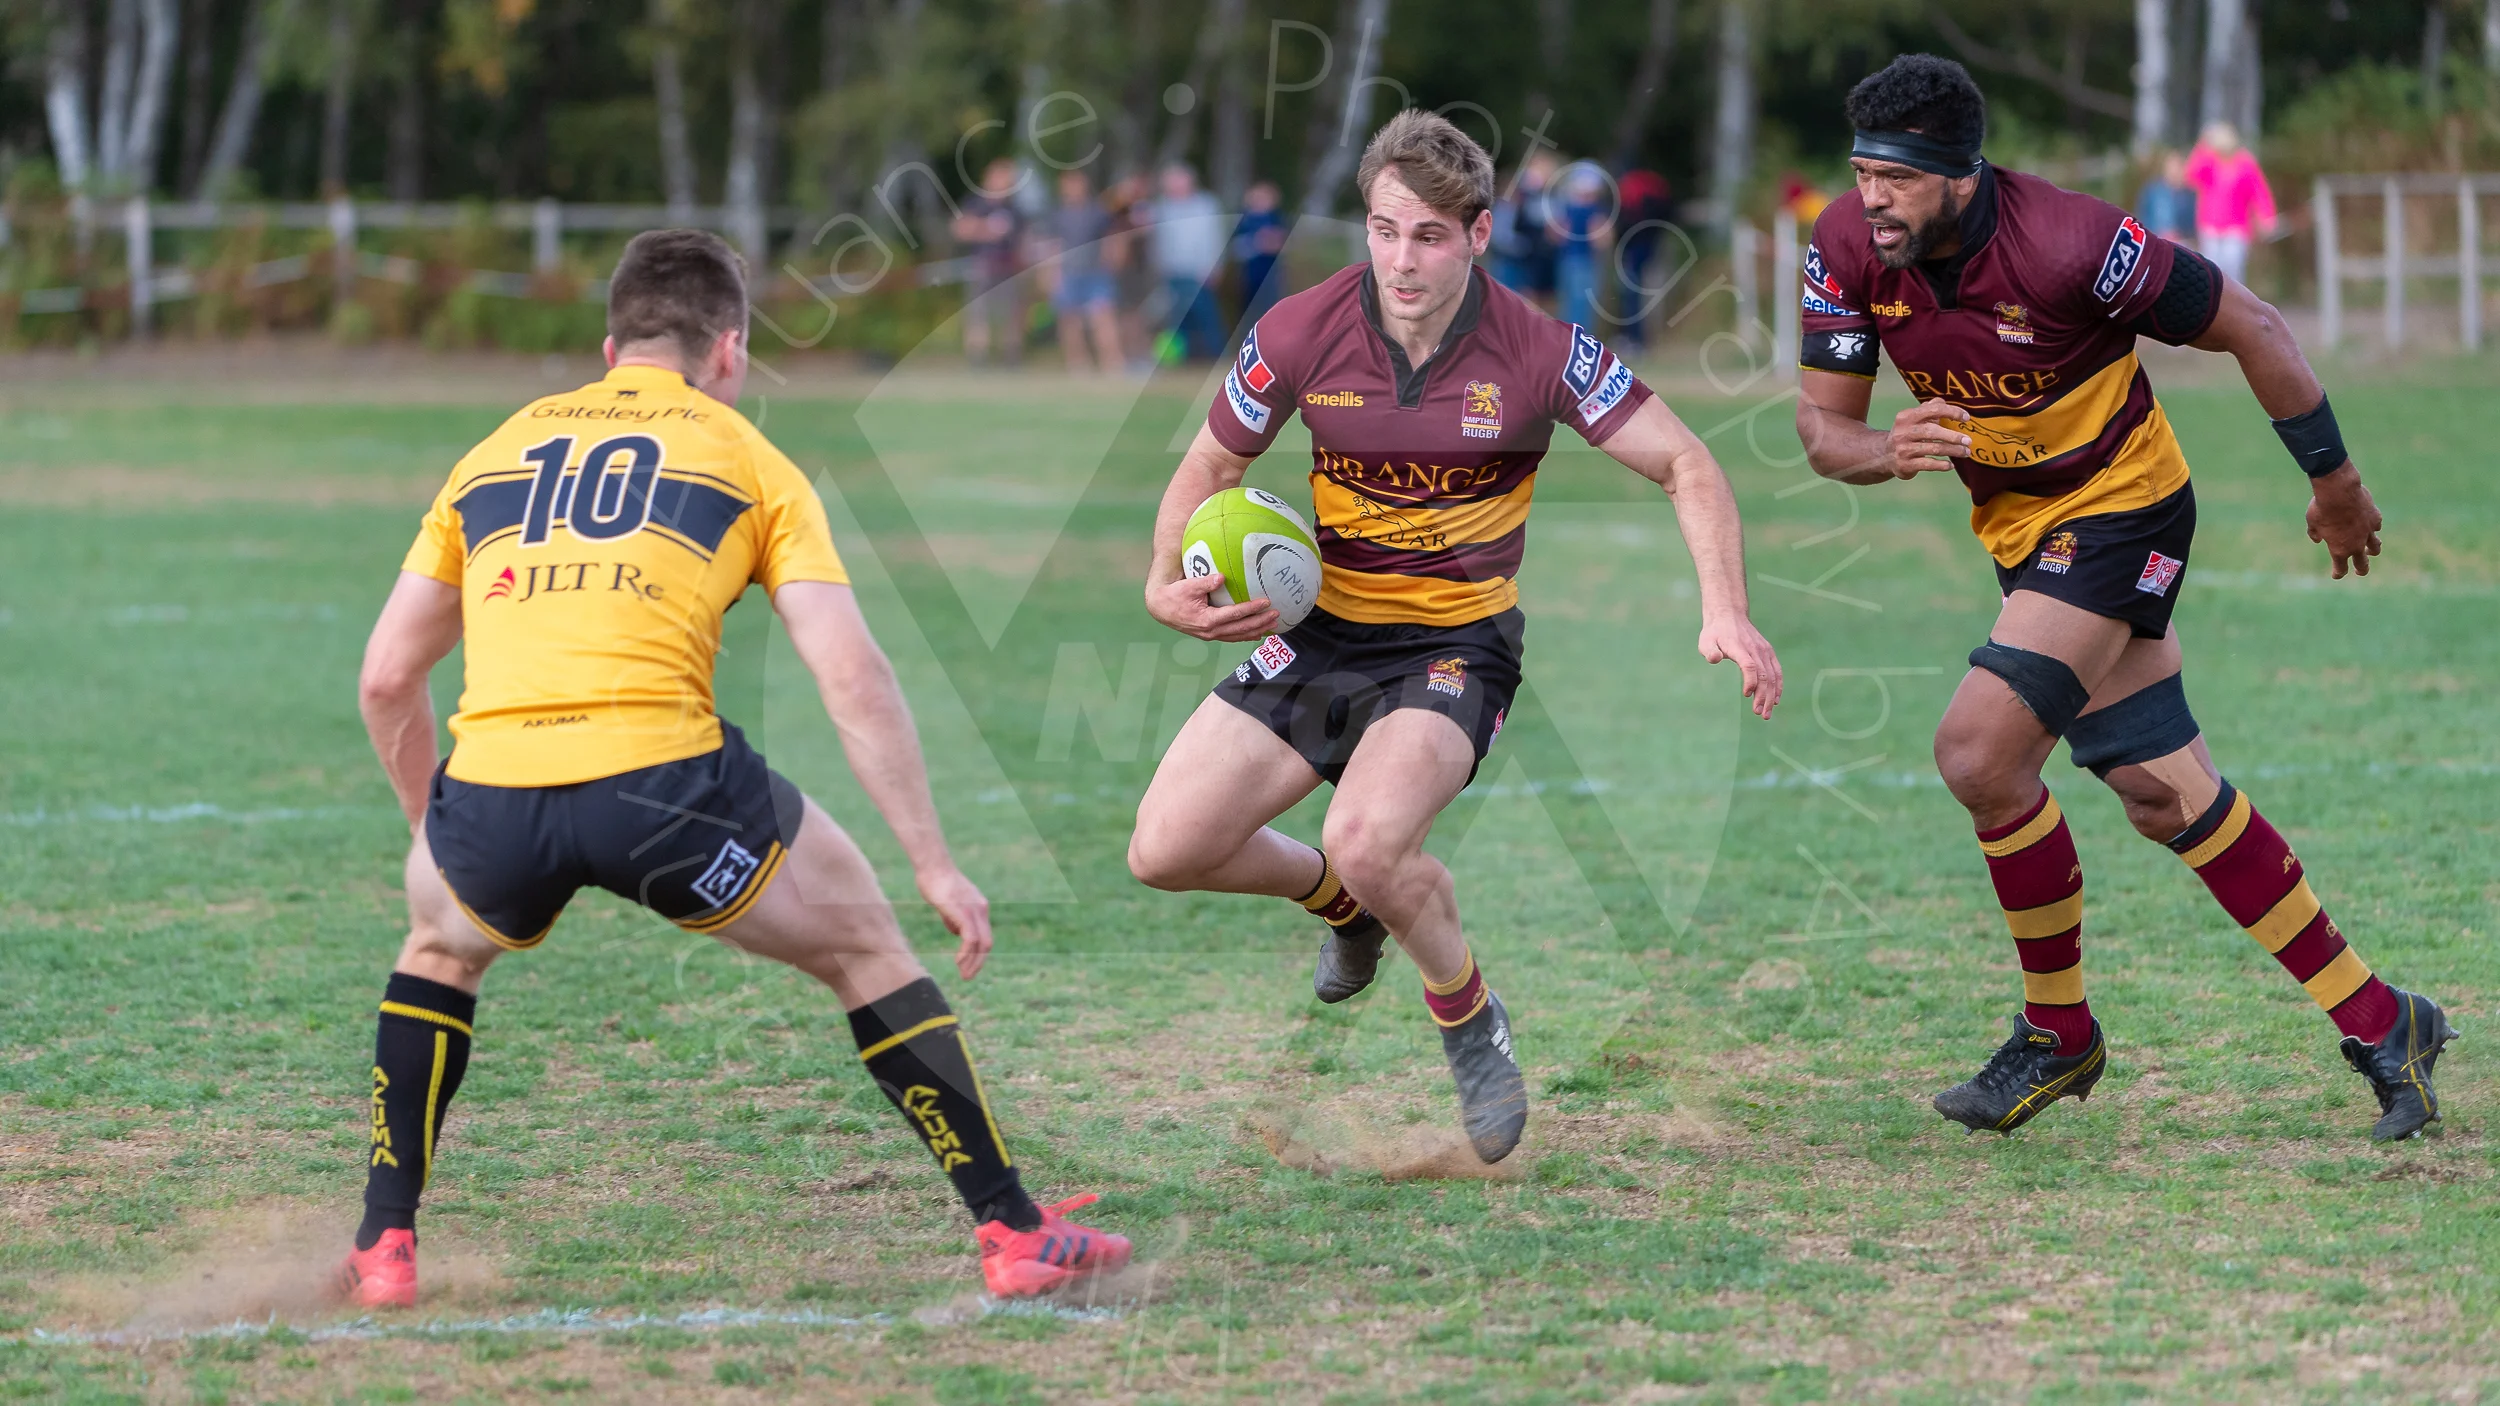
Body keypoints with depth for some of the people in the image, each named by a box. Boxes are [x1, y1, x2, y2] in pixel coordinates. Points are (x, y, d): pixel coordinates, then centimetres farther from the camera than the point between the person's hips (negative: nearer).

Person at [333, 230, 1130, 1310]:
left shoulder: (496, 452, 25)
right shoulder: (746, 460, 16)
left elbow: (386, 678, 24)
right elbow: (852, 679, 6)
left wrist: (431, 828, 38)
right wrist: (934, 865, 9)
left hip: (492, 790, 3)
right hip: (661, 778, -3)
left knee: (440, 946, 36)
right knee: (863, 947, 21)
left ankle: (383, 1250, 26)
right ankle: (1014, 1233, 18)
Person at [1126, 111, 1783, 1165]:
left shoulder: (1537, 354, -16)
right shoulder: (1302, 334, -10)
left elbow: (1685, 466, -9)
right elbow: (1210, 466, 6)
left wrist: (1725, 613, -24)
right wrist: (1168, 586, -13)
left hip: (1456, 643, -4)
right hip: (1322, 633, 4)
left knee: (1368, 840, -32)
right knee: (1165, 850, -7)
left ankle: (1470, 1021, 0)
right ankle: (1332, 896, 27)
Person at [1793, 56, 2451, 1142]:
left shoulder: (2068, 244, -28)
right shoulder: (1848, 248, -12)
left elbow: (2249, 327, -17)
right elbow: (1821, 426, -6)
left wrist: (2334, 482, -6)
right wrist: (1886, 451, -30)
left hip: (2119, 506, -7)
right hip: (2019, 524, 7)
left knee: (1978, 747, -20)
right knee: (2162, 793, 7)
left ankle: (2058, 1032, -1)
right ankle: (2378, 1024, 15)